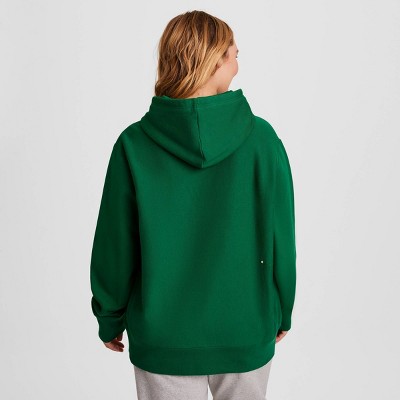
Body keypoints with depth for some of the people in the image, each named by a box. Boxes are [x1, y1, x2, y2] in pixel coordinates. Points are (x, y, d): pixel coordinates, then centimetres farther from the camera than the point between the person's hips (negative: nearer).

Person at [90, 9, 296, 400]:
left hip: (162, 336, 0)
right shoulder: (261, 138, -14)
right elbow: (281, 237, -6)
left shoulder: (134, 144, -13)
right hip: (247, 331, 0)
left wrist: (110, 319, 10)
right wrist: (282, 312, 10)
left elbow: (114, 246, -6)